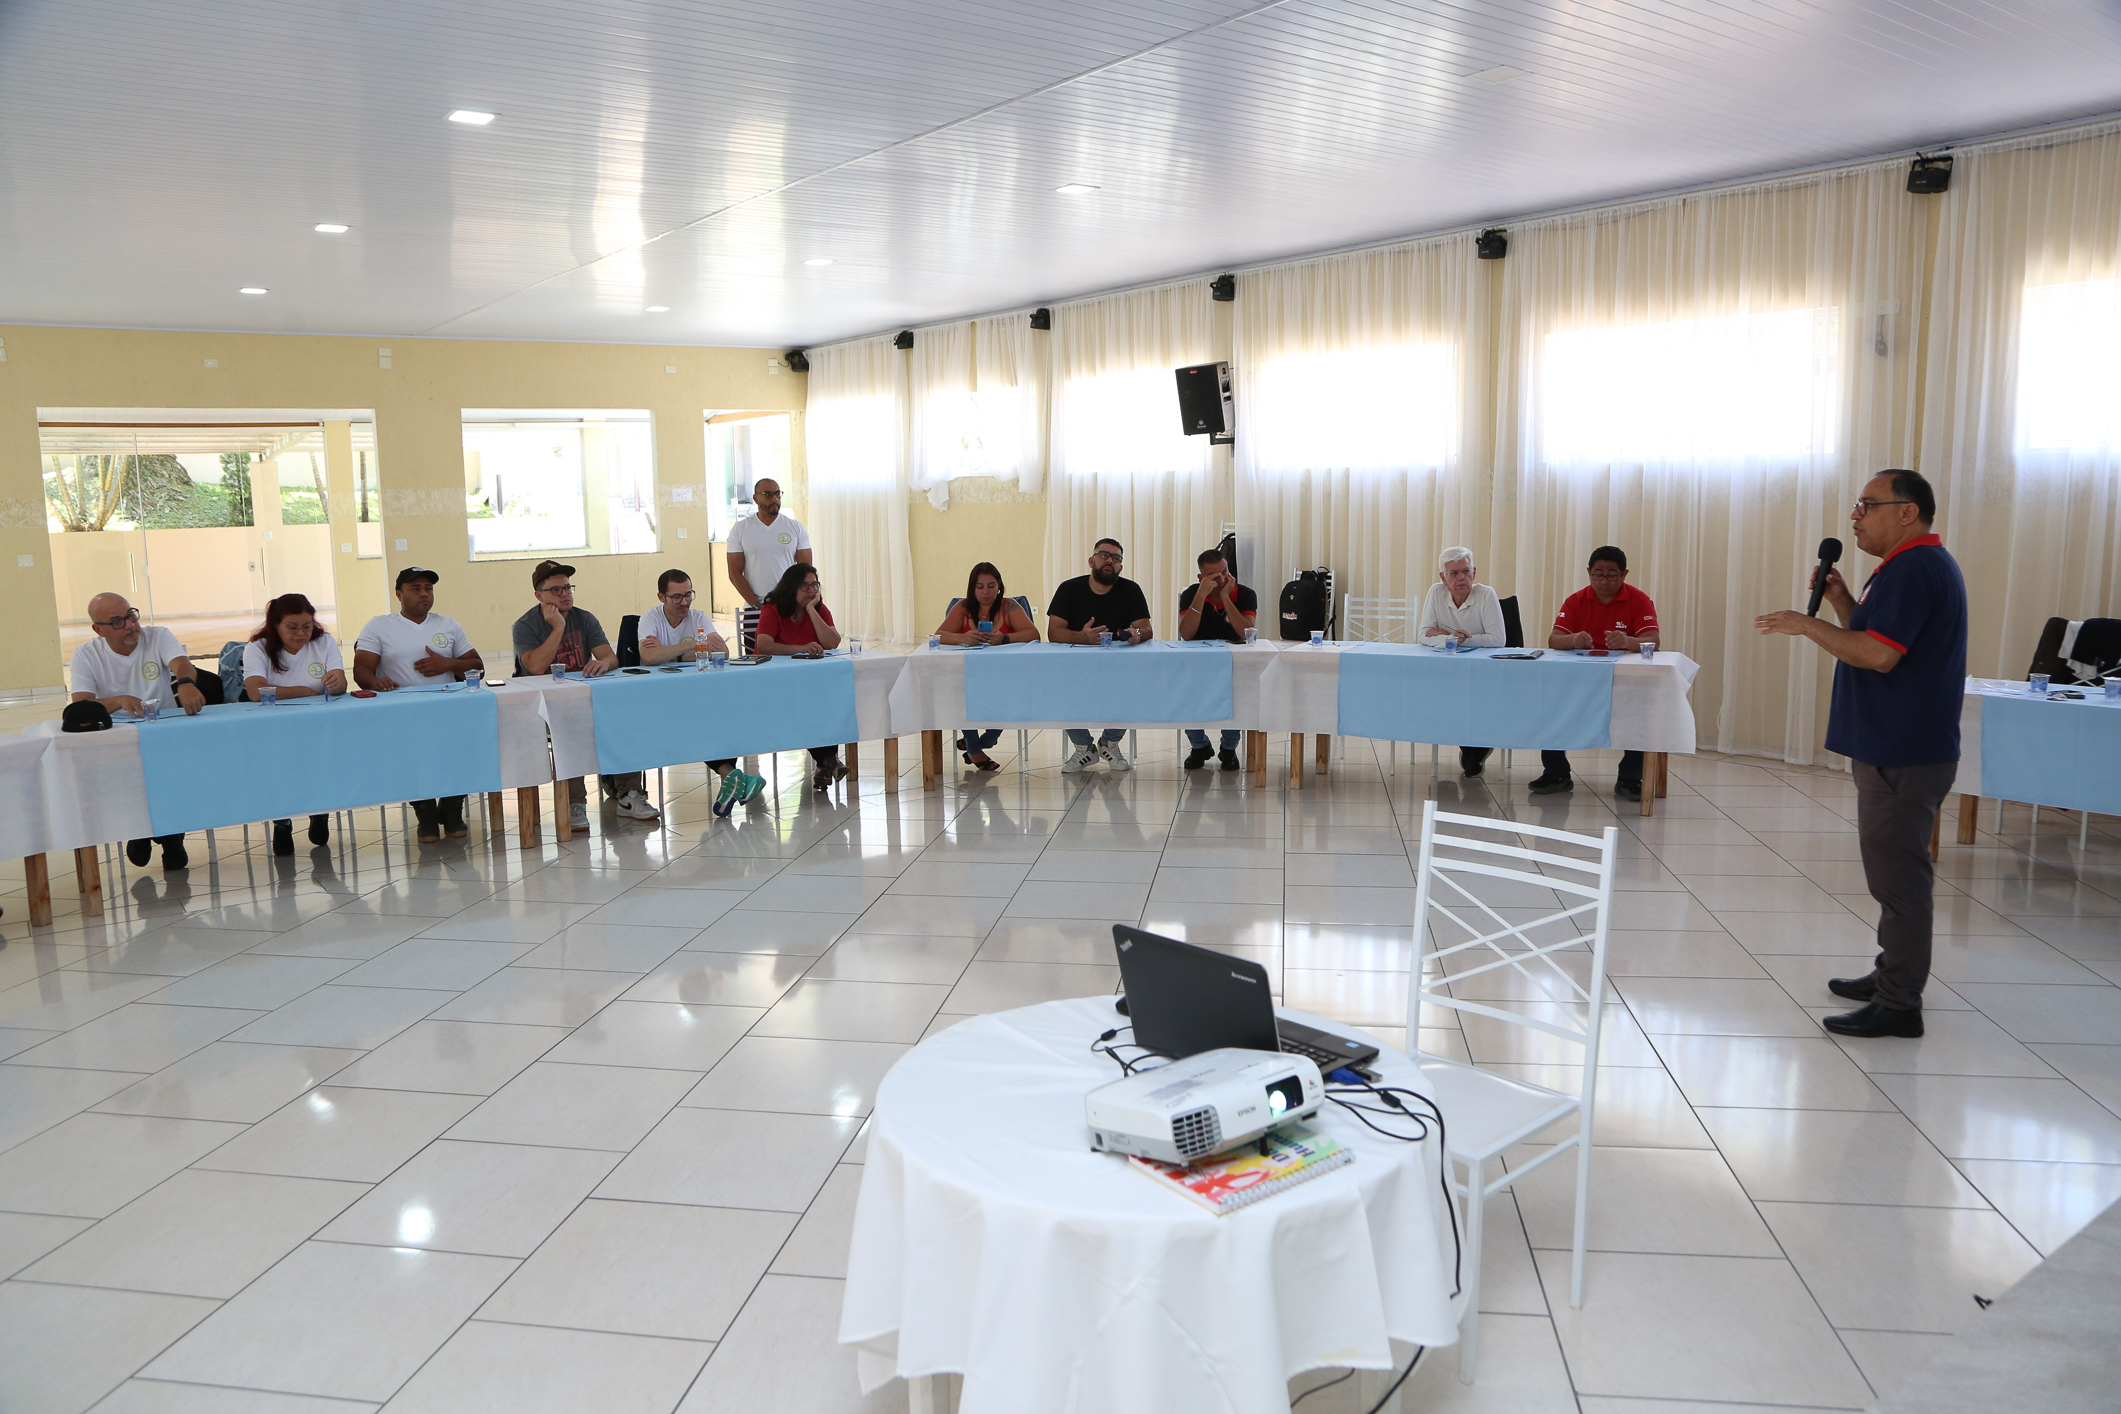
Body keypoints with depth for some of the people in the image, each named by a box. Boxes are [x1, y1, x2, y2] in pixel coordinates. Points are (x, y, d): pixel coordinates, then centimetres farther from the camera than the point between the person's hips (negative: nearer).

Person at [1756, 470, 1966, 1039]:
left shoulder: (1914, 568, -17)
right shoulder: (1917, 565, 17)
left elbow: (1878, 654, -26)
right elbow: (1875, 641, 22)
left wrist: (1807, 624, -16)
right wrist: (1843, 602, 8)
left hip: (1902, 755, -11)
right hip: (1896, 749, 11)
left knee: (1898, 874, -6)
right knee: (1896, 869, 18)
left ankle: (1898, 1005, -1)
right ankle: (1891, 976, 30)